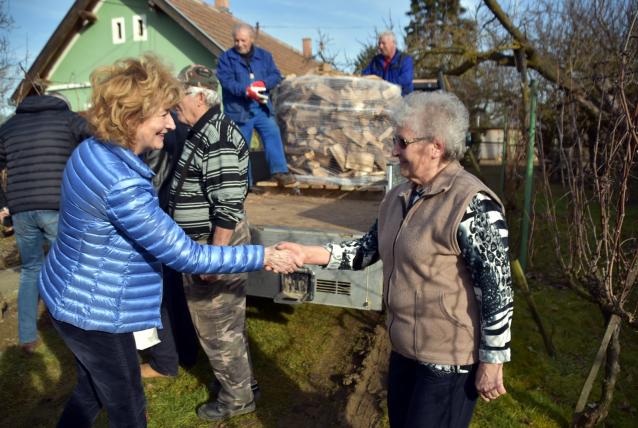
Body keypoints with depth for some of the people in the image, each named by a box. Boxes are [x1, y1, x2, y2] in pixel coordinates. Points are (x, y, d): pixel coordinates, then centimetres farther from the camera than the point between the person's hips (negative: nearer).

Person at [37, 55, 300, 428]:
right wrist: (263, 257, -22)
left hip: (75, 297, 9)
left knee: (92, 391, 28)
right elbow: (186, 256, -29)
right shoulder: (121, 184, -33)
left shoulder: (94, 150, -4)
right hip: (93, 312, -9)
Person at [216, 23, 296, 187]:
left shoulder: (264, 55, 10)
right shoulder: (226, 58, 0)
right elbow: (226, 81, -13)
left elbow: (276, 75, 2)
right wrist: (246, 91, -26)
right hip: (238, 110, -2)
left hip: (261, 108, 3)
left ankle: (279, 171, -8)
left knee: (273, 135, -10)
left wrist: (262, 84, -18)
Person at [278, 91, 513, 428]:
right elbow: (371, 247, 7)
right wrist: (308, 254, -3)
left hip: (450, 359, -8)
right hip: (404, 349, 8)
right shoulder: (401, 196, 2)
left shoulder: (472, 205, -23)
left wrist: (492, 362, -15)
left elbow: (497, 290, -21)